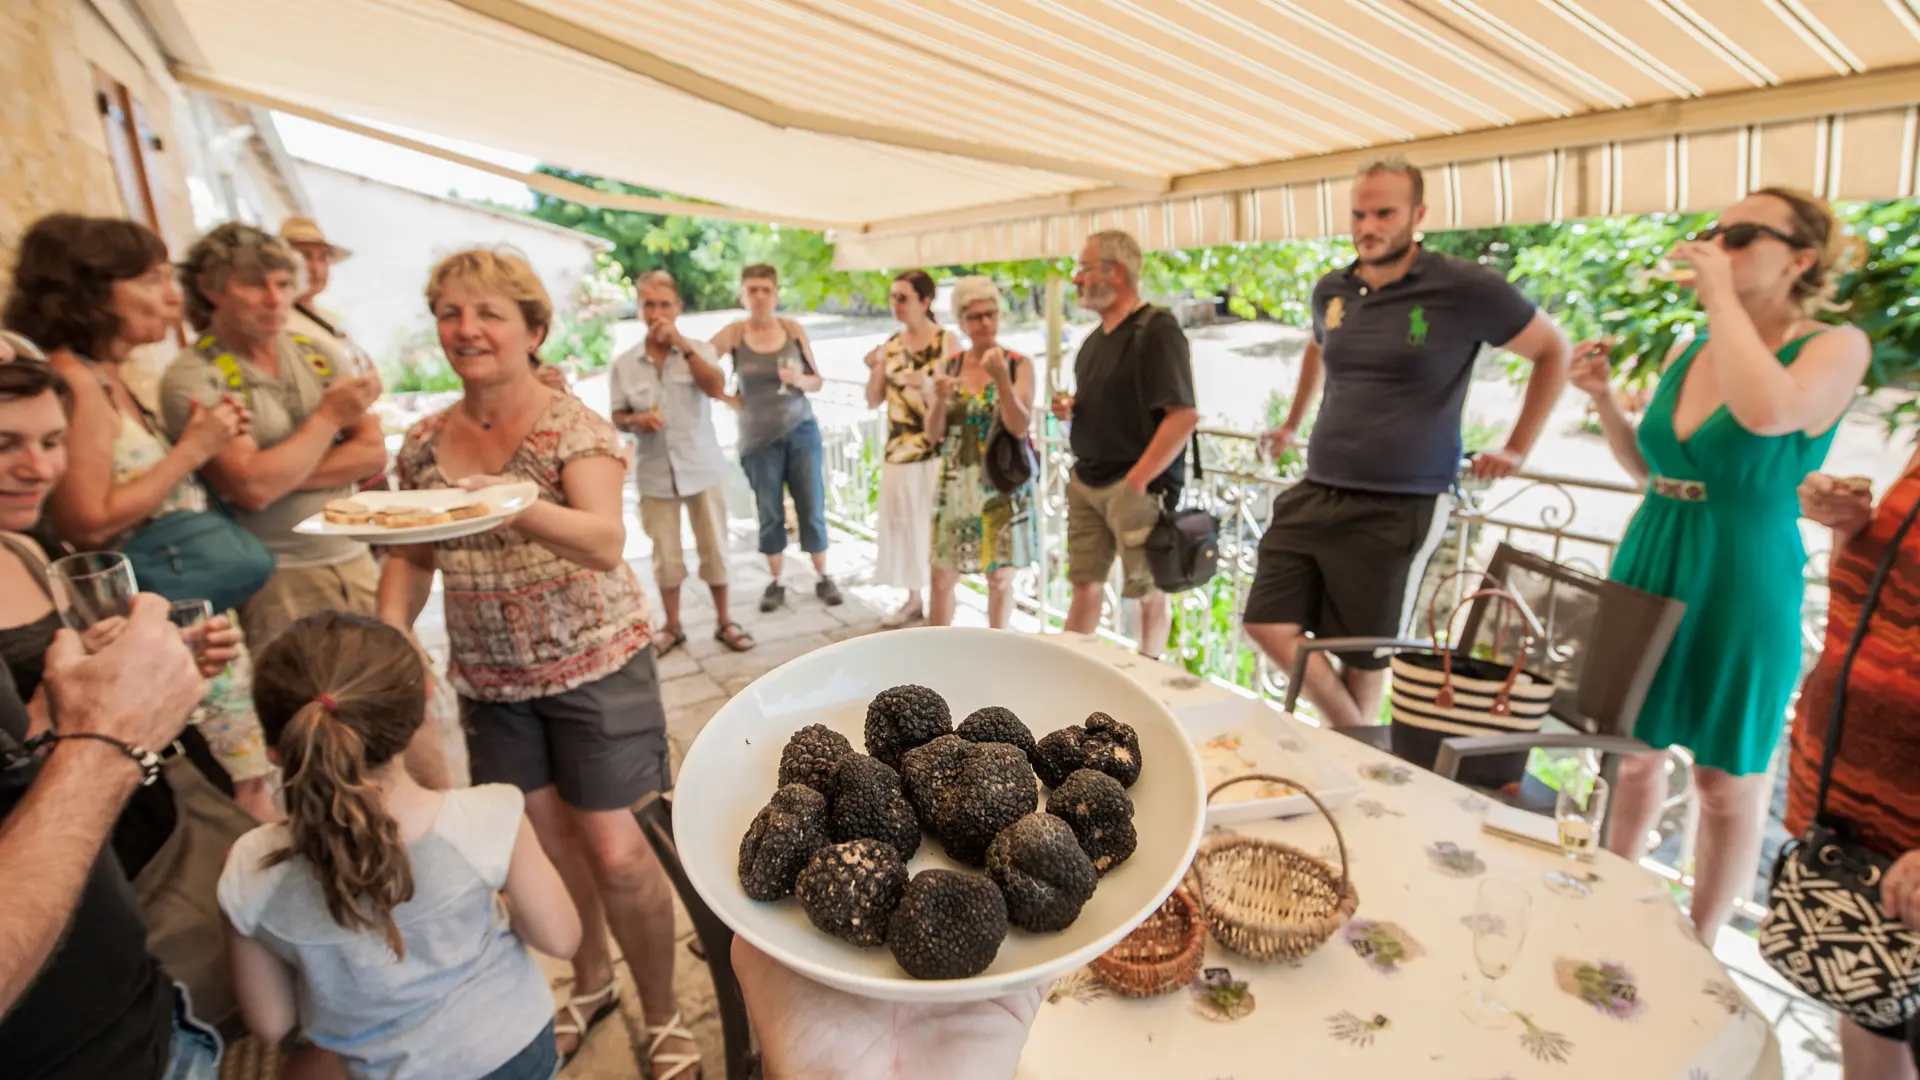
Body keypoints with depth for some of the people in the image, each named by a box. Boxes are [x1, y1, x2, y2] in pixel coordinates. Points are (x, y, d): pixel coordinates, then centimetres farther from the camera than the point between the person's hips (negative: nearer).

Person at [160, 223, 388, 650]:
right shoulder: (191, 379, -6)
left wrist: (282, 475, -12)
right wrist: (331, 415, -9)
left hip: (355, 560, 4)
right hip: (277, 579, -4)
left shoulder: (318, 354, 8)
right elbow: (251, 488, -17)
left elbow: (373, 453, 0)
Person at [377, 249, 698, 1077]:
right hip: (490, 676, 5)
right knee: (547, 842, 14)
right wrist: (390, 627, -6)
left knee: (613, 851, -2)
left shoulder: (574, 426, -11)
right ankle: (592, 984, 40)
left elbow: (605, 543, -27)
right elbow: (412, 554, 12)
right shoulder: (426, 442, 4)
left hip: (594, 665, -4)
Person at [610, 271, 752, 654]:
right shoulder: (623, 364, 2)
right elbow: (617, 417, 6)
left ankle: (723, 621, 21)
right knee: (665, 554, 8)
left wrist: (681, 344, -23)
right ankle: (672, 626, 24)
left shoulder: (699, 350, -1)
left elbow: (717, 388, -19)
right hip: (654, 473, 1)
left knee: (713, 547, 7)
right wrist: (635, 421, -16)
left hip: (702, 467, -1)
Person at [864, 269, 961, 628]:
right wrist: (875, 370, -9)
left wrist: (928, 384, -25)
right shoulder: (891, 344, 9)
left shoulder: (947, 342, -5)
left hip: (936, 450, -4)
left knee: (937, 525, 1)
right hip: (898, 450, 5)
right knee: (904, 524, 9)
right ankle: (913, 599, 23)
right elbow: (873, 401, 9)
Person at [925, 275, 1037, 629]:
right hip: (956, 484, 3)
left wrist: (1001, 377, -26)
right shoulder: (951, 365, 3)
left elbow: (1020, 428, -16)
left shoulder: (1019, 364, -5)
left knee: (1000, 577, 9)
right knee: (942, 577, 7)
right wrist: (940, 399, -18)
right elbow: (934, 433, 2)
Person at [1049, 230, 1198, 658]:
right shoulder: (1096, 338, 14)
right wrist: (1070, 410, 4)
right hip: (1086, 481, 8)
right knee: (1085, 584, 13)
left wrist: (1137, 480, -21)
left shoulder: (1156, 329, -12)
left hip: (1135, 486, -8)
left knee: (1148, 591, 5)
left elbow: (1184, 415, -20)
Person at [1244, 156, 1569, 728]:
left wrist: (1517, 449, 2)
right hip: (1314, 495, 5)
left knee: (1363, 654, 5)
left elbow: (1553, 350, 6)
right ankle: (1353, 736, 20)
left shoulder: (1464, 289, -6)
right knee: (1268, 623, 0)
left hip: (1397, 510, -5)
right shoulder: (1331, 290, 9)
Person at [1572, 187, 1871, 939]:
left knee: (1727, 778, 10)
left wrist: (1721, 295, -22)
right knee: (1635, 750, 16)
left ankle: (1698, 946, 29)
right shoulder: (1686, 352, 6)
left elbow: (1767, 412, -33)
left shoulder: (1835, 348, -9)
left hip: (1741, 586, -5)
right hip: (1647, 568, 5)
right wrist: (1603, 397, 0)